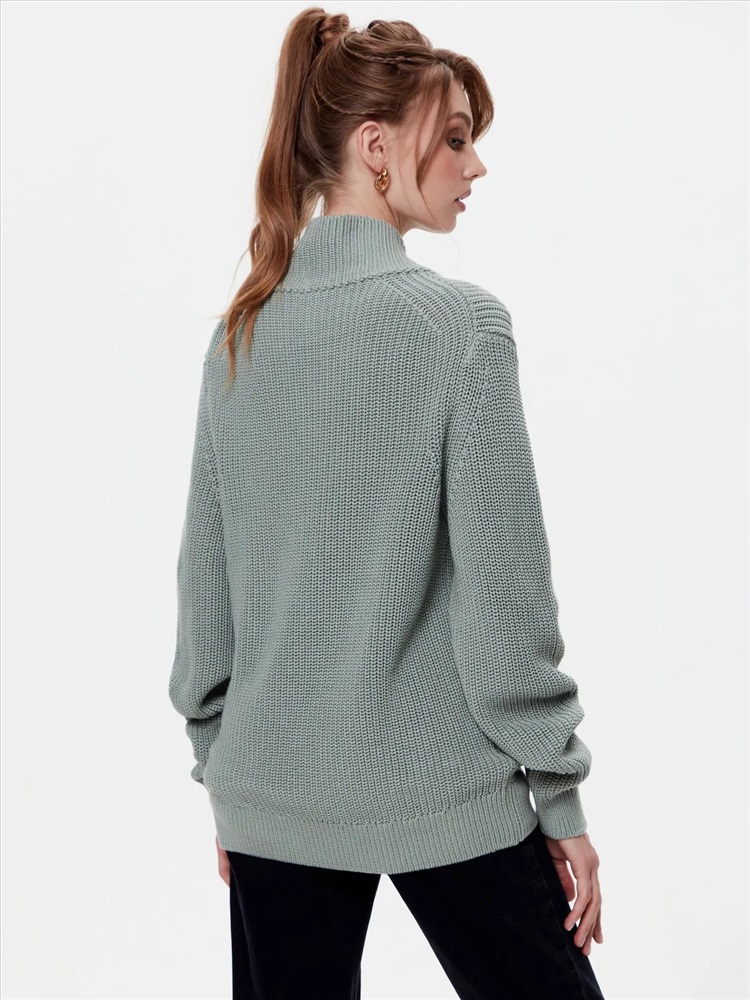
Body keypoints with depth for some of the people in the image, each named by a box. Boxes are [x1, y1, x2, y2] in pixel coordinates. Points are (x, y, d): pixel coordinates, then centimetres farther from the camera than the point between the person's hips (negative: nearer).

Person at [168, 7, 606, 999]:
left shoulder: (239, 335, 3)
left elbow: (204, 578, 8)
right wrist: (561, 801, -5)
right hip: (443, 793, -5)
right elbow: (504, 591, -14)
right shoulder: (459, 321, -12)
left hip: (273, 794, 5)